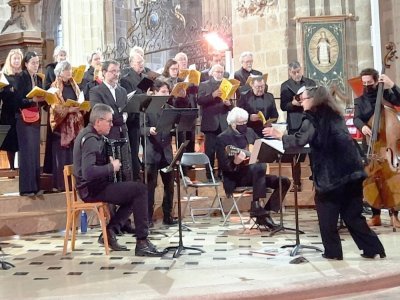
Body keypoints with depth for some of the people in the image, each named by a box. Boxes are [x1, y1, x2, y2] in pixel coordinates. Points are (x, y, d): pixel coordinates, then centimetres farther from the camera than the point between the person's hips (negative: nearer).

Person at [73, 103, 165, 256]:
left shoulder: (90, 134, 12)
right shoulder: (91, 139, -19)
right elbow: (88, 172, -32)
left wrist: (110, 161, 9)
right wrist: (111, 167, -20)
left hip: (93, 186, 11)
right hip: (93, 189, -11)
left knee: (133, 193, 19)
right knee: (140, 189, -15)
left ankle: (110, 231, 11)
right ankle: (142, 242, -10)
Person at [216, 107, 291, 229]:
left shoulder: (249, 131, 11)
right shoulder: (223, 138, -9)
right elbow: (223, 166, -15)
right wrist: (235, 162, -34)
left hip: (253, 174, 8)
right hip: (235, 177, -8)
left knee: (284, 181, -7)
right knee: (259, 167, -36)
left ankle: (263, 215, -7)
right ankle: (256, 206, -31)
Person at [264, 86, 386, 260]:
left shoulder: (313, 119, -5)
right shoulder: (334, 115, 18)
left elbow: (299, 141, -17)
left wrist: (279, 136, -3)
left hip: (330, 174, -7)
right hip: (351, 170, 7)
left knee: (327, 214, 7)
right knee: (352, 215, 14)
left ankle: (333, 252, 11)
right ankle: (373, 248, 14)